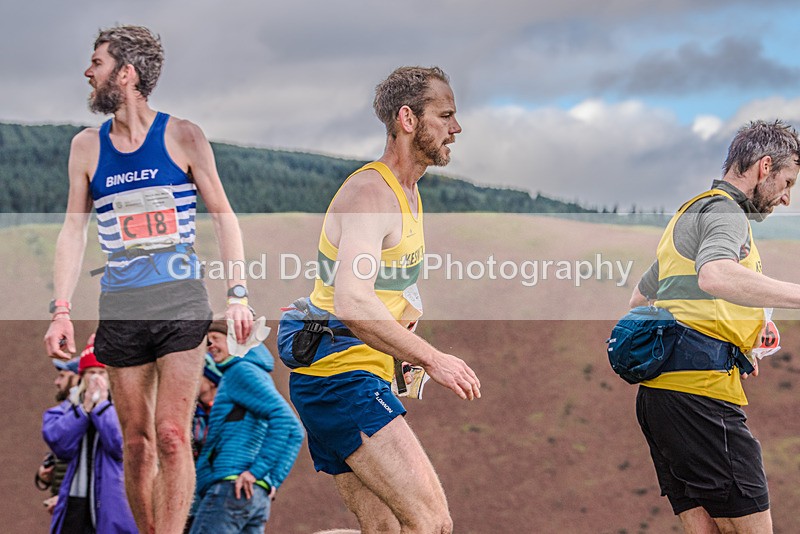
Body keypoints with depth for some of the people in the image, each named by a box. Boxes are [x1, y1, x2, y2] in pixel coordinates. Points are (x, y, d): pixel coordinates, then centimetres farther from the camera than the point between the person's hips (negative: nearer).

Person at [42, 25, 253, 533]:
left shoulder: (183, 137, 0)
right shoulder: (87, 147, 8)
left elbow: (223, 217, 5)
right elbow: (74, 232, 11)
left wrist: (238, 294, -3)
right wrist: (61, 311, 3)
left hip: (182, 303, -3)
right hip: (120, 310, 3)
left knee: (173, 436, -10)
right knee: (137, 441, 5)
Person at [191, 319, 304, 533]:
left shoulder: (243, 371, -1)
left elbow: (286, 421, -15)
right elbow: (294, 433, 25)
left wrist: (256, 471, -19)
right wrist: (272, 481, 14)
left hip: (230, 486, -10)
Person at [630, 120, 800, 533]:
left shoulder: (691, 212, 28)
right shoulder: (725, 211, -5)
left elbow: (640, 298, 38)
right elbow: (714, 276, -28)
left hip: (658, 390, 10)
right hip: (700, 390, -10)